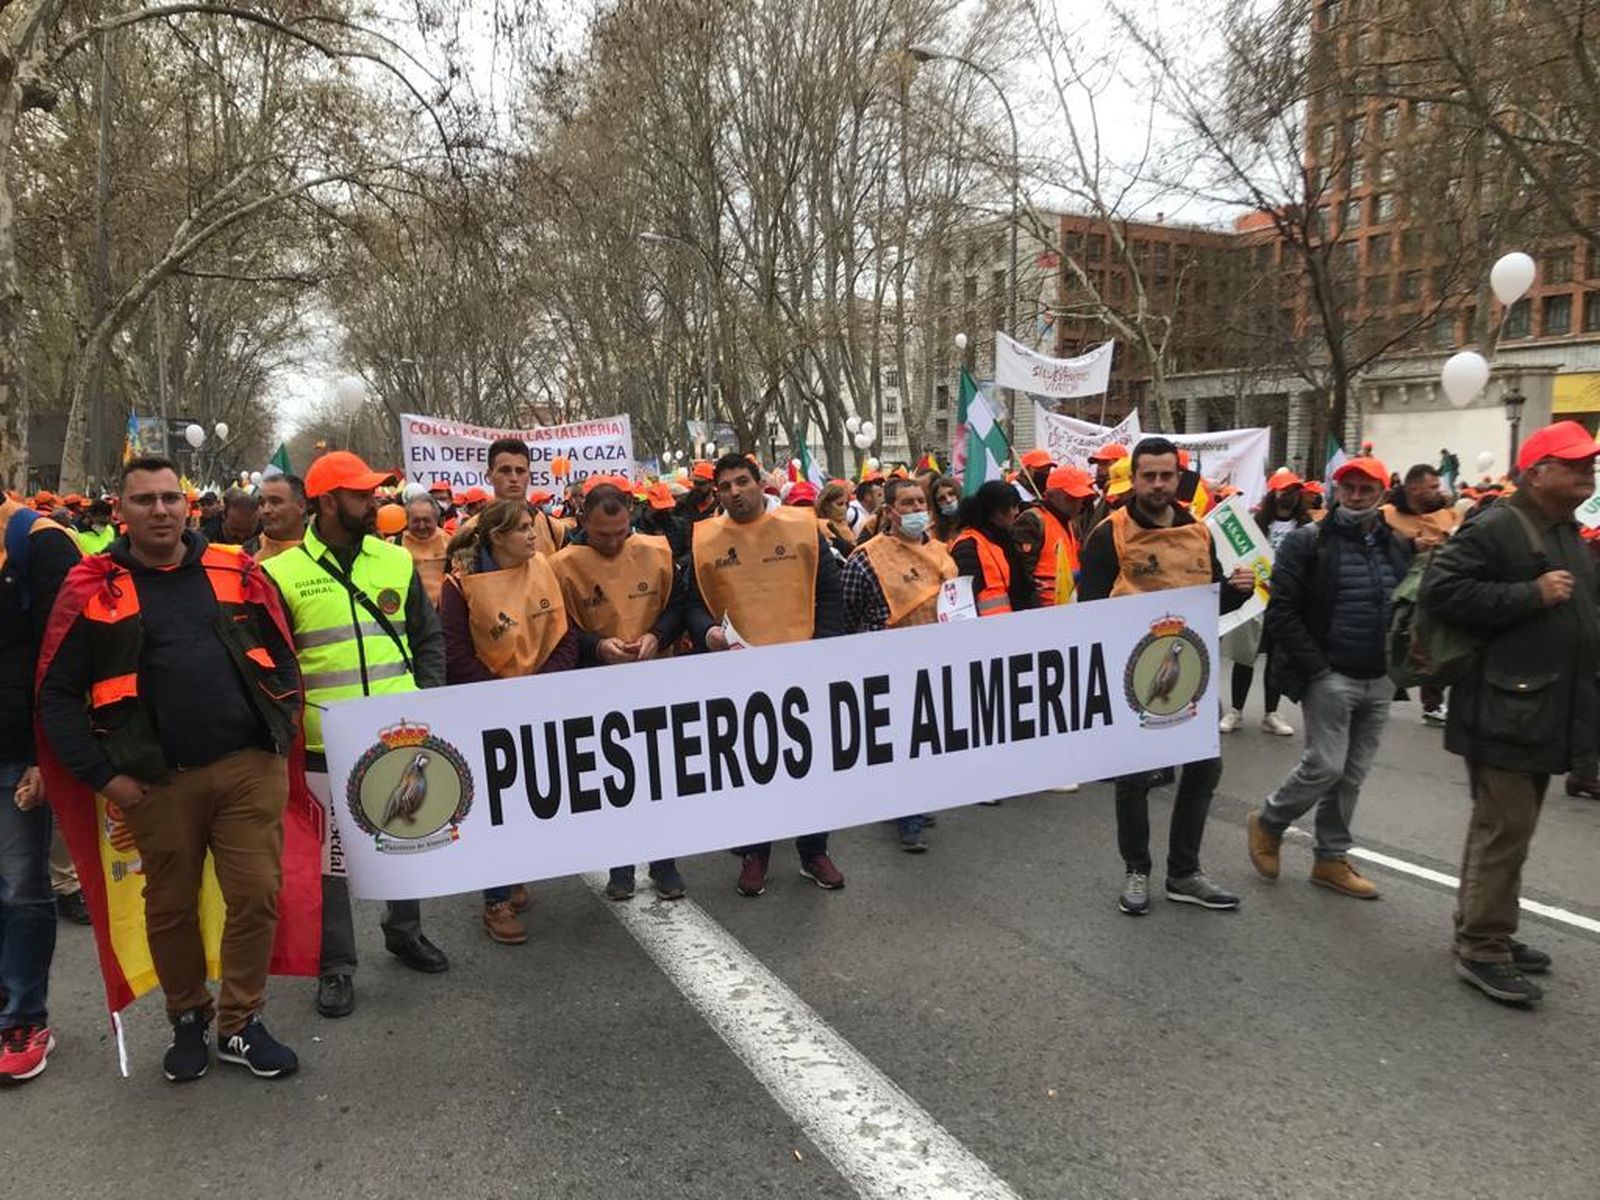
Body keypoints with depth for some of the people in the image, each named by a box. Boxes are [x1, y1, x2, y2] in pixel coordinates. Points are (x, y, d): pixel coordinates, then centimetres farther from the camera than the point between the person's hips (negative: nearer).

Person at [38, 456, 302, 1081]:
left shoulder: (236, 570, 5)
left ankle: (240, 1023, 21)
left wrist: (282, 733, 2)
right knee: (170, 907, 13)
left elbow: (283, 655, 11)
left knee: (257, 896, 3)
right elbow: (57, 694, 2)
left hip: (251, 766, 1)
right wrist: (102, 775, -4)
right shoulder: (93, 587, 0)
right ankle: (188, 1019, 34)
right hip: (156, 780, -1)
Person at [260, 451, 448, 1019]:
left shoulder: (396, 561, 5)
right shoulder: (283, 574, -7)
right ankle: (336, 964, 24)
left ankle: (404, 930, 39)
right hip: (327, 743, -3)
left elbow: (428, 636, 12)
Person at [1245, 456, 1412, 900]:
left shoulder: (1398, 547, 10)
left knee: (1351, 775, 10)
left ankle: (1332, 859, 22)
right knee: (1325, 766, -8)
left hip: (1379, 682, 6)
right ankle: (1267, 823, 16)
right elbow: (1281, 613, -12)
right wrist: (1316, 669, -15)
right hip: (1330, 677, -5)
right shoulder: (1307, 542, -7)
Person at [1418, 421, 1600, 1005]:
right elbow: (1439, 589, -23)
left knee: (1505, 825, 16)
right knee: (1504, 829, -5)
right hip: (1505, 709, -9)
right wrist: (1532, 595, -22)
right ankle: (1482, 950, 5)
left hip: (1546, 709, 9)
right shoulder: (1494, 529, -13)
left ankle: (1481, 929, 28)